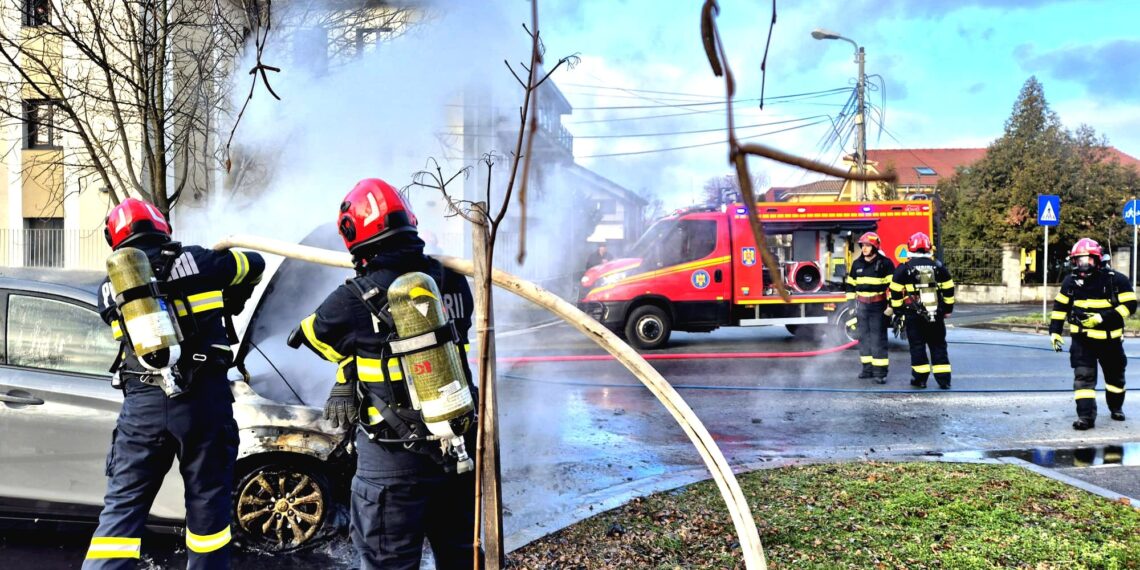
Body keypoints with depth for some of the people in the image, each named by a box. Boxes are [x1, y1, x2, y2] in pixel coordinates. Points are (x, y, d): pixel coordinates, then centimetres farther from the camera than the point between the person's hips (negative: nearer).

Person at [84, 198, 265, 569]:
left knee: (122, 504, 9)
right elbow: (254, 264, 19)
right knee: (207, 499, 10)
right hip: (202, 399, -2)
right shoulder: (194, 261, 5)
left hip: (141, 403, 2)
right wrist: (233, 301, 37)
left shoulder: (110, 288, 11)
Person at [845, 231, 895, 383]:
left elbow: (893, 285, -8)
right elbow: (851, 285, 15)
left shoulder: (885, 264, -7)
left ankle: (880, 371, -5)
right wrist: (851, 304, 11)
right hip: (861, 306, 5)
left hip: (878, 306, -5)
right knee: (863, 337, 7)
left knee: (878, 339, -7)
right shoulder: (857, 264, 8)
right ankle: (868, 368, 16)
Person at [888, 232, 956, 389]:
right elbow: (948, 290, 9)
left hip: (914, 314, -2)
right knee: (938, 345, 9)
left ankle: (920, 378, 7)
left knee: (917, 345, 6)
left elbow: (896, 292, -2)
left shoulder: (904, 269, -4)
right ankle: (943, 379, 7)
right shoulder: (938, 267, 4)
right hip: (936, 315, 2)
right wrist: (948, 309, 20)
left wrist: (898, 312, 9)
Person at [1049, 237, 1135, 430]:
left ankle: (1116, 407, 41)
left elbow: (1129, 305, -14)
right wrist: (1055, 331, 3)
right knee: (1083, 376, -14)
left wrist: (1102, 318, -24)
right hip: (1082, 338, 1)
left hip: (1110, 338, 0)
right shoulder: (1071, 281, 0)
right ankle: (1086, 416, -15)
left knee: (1115, 376, 17)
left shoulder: (1116, 280, -11)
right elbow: (1060, 307, 9)